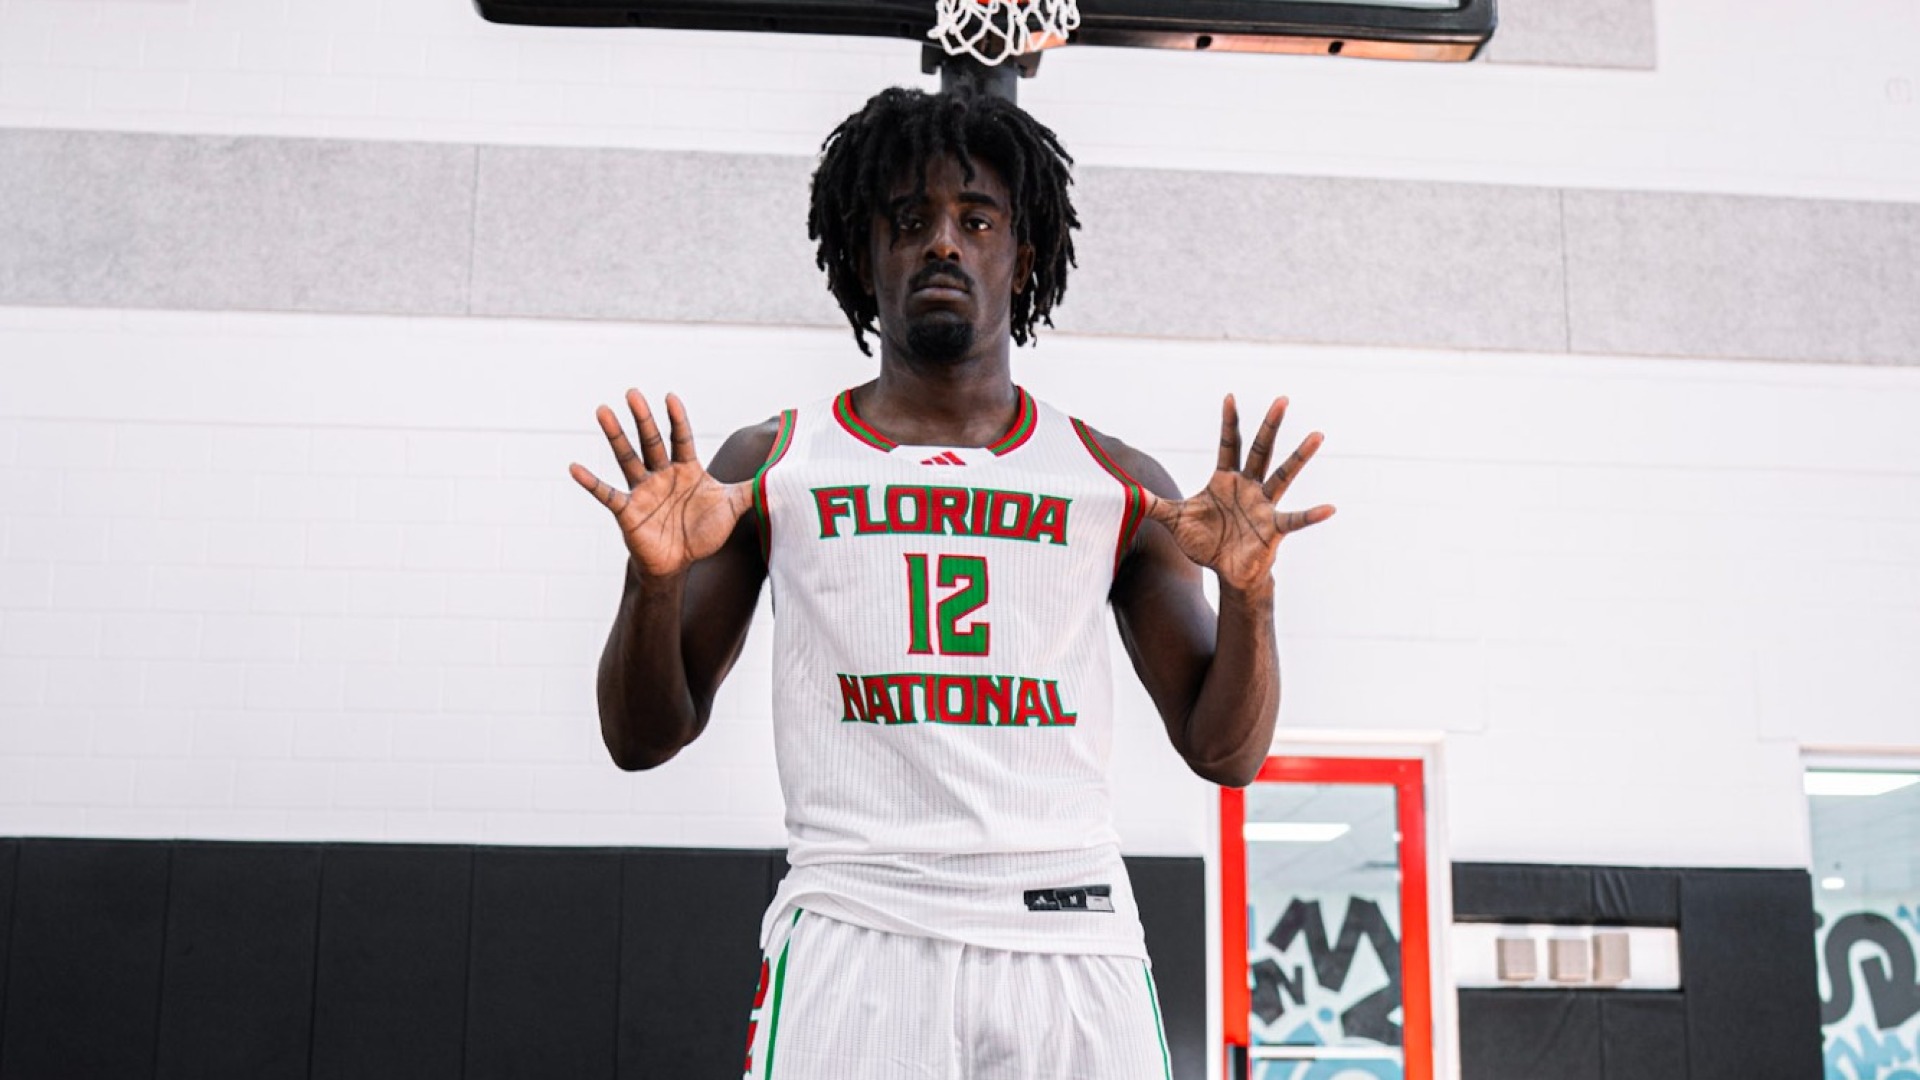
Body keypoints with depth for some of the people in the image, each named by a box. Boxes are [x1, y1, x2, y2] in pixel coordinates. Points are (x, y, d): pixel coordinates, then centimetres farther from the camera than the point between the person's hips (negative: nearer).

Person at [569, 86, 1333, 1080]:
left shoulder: (1114, 485, 12)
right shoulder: (771, 468, 10)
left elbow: (1226, 753, 10)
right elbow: (643, 738, 9)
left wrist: (1249, 594, -7)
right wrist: (655, 579, -9)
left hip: (1076, 941, 1)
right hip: (852, 938, -1)